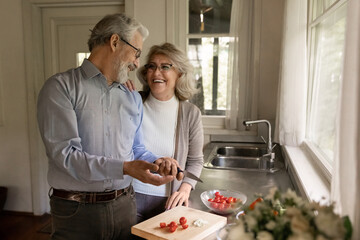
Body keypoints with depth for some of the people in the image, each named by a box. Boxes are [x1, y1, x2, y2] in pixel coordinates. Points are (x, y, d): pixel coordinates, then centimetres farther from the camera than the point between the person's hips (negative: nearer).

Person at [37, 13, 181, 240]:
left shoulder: (133, 99, 9)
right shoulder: (61, 87, -8)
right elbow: (64, 154, -18)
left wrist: (157, 162, -6)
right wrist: (125, 168, -26)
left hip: (125, 204, 5)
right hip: (76, 211, -5)